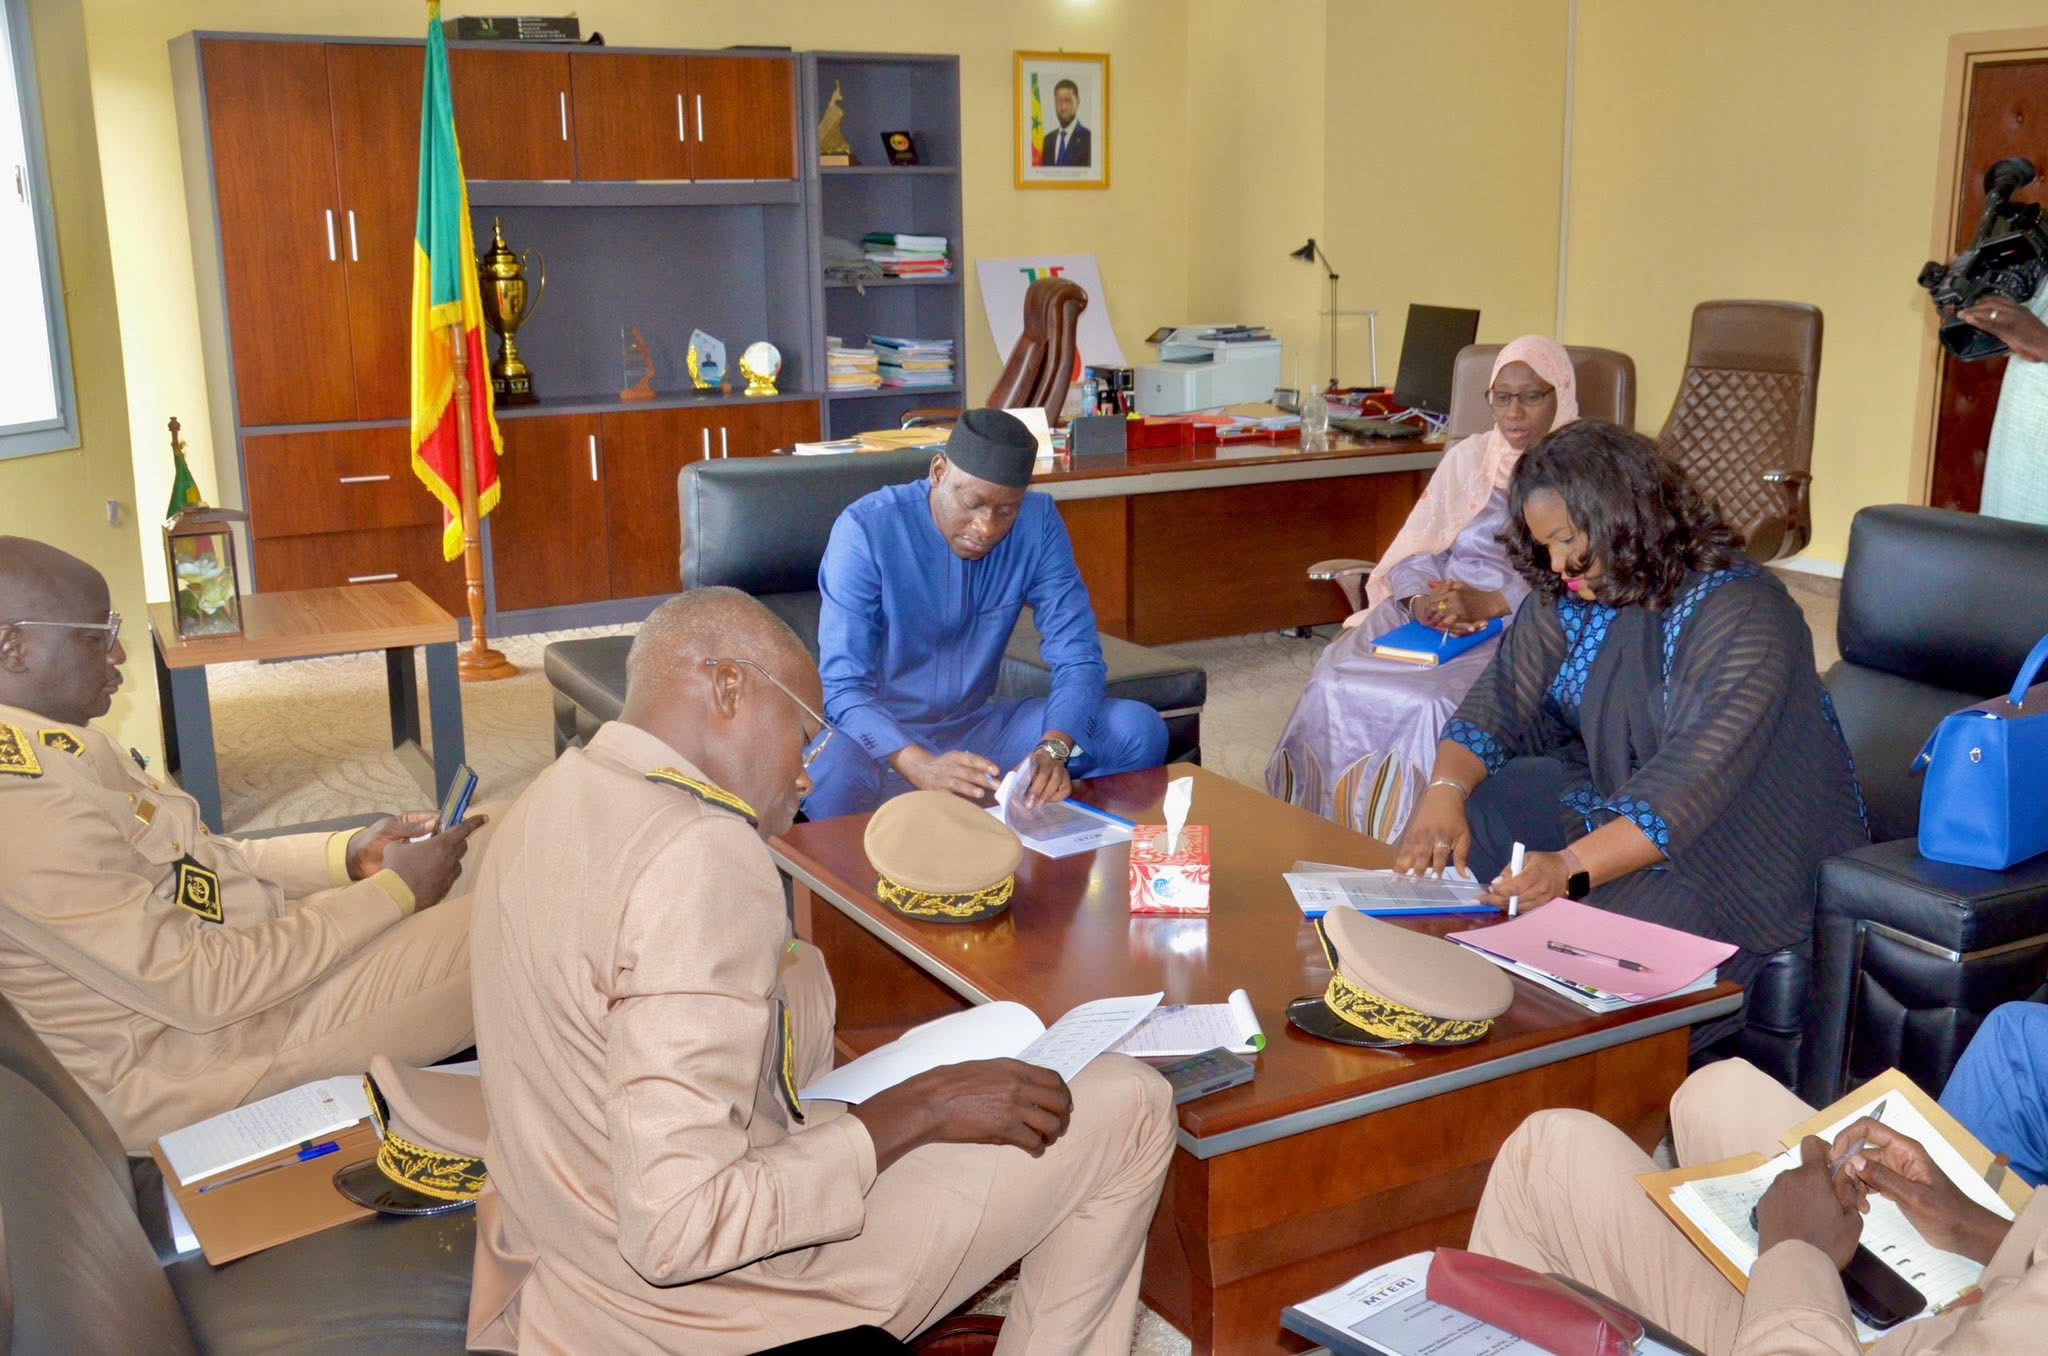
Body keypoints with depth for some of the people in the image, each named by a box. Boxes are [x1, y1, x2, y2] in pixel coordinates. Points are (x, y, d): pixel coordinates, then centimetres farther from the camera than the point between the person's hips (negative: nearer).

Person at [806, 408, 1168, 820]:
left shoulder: (1038, 523, -7)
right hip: (883, 735, -4)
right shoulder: (865, 530, -19)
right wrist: (922, 767, -43)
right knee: (828, 782, -39)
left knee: (1140, 730, -15)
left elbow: (1078, 657, -9)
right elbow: (843, 689, -24)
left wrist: (1054, 748, -31)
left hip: (979, 725, 4)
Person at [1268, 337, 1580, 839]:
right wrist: (1420, 600, -12)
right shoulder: (1468, 458, 18)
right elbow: (1415, 554, 12)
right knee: (1337, 687, -23)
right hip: (1438, 609, 5)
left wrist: (1492, 603, -20)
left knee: (1433, 704, -35)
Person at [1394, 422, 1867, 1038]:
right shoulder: (1568, 597, 0)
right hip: (1611, 807, 8)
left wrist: (1573, 868, -43)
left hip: (1745, 850, -8)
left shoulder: (1739, 614, -24)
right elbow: (1497, 703, -3)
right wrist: (1444, 792, -23)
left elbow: (1691, 786, -33)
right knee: (1471, 818, -11)